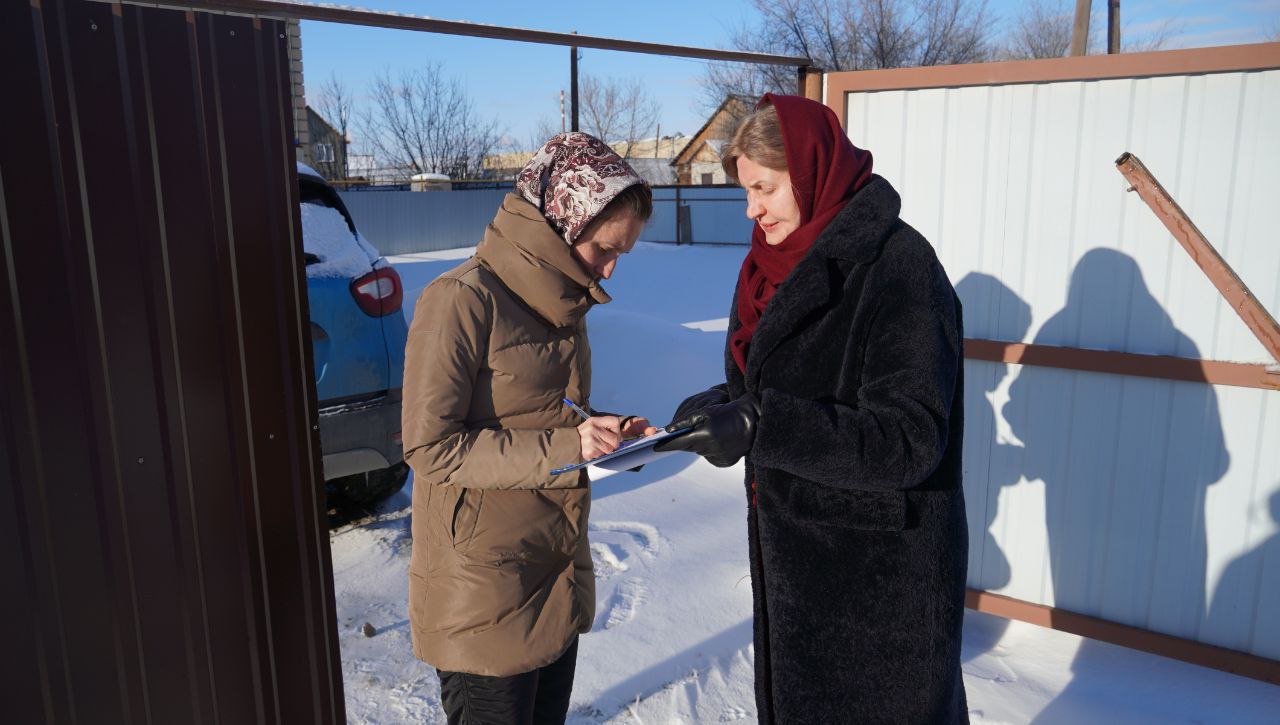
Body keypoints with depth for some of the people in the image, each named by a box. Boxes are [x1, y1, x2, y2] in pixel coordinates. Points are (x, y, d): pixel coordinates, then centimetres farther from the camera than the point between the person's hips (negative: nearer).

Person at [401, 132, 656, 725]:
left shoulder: (564, 303, 9)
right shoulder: (462, 301, -18)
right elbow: (431, 447, -20)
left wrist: (609, 433, -1)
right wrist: (563, 448, -23)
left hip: (558, 575, 8)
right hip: (485, 594, -8)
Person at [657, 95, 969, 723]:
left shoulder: (899, 269, -20)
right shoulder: (787, 265, 6)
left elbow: (909, 443, -25)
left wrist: (758, 429, -30)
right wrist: (725, 405, -5)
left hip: (879, 577, -8)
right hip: (792, 558, 8)